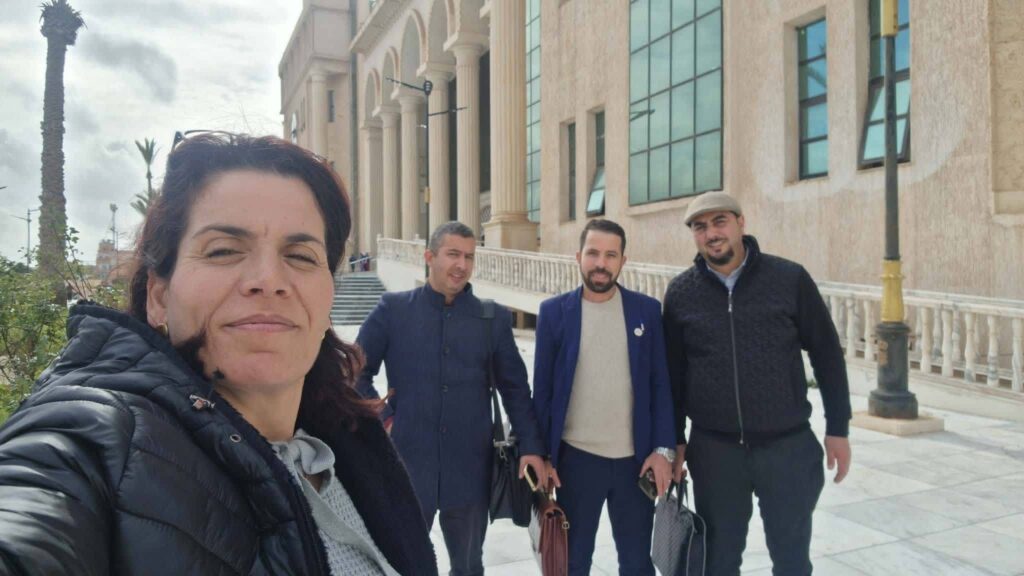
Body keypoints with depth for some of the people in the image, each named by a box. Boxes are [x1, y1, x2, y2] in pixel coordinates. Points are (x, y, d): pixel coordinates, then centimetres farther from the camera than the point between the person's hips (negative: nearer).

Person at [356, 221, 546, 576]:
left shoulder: (494, 318, 1)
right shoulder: (393, 308, -3)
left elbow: (514, 387, 5)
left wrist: (530, 446, -2)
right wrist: (382, 418, -6)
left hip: (470, 471, 2)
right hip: (407, 466, -1)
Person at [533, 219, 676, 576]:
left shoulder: (647, 310, 0)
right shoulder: (554, 311, -3)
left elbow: (661, 384, 2)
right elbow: (542, 388, 0)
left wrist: (663, 449, -5)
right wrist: (541, 454, -2)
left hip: (636, 458, 1)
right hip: (576, 459, -1)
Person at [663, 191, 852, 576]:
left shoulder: (789, 279, -5)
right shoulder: (680, 293, -1)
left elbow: (826, 354, 1)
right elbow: (673, 372, 5)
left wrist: (837, 429, 1)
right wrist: (675, 441, 6)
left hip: (788, 446, -1)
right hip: (713, 449, 1)